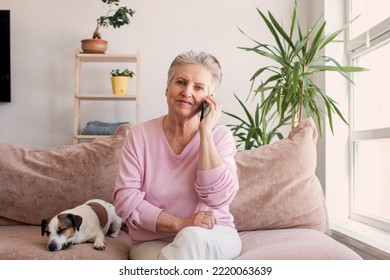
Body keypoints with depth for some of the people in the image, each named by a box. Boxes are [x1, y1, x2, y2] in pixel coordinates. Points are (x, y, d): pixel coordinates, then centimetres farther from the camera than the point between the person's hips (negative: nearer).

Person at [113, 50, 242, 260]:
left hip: (214, 239, 1)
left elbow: (217, 197, -15)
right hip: (152, 241, 0)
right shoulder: (139, 134, 0)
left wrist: (205, 132, -16)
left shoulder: (220, 135, -1)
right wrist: (179, 223, -20)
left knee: (192, 237, -35)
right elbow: (125, 199, -8)